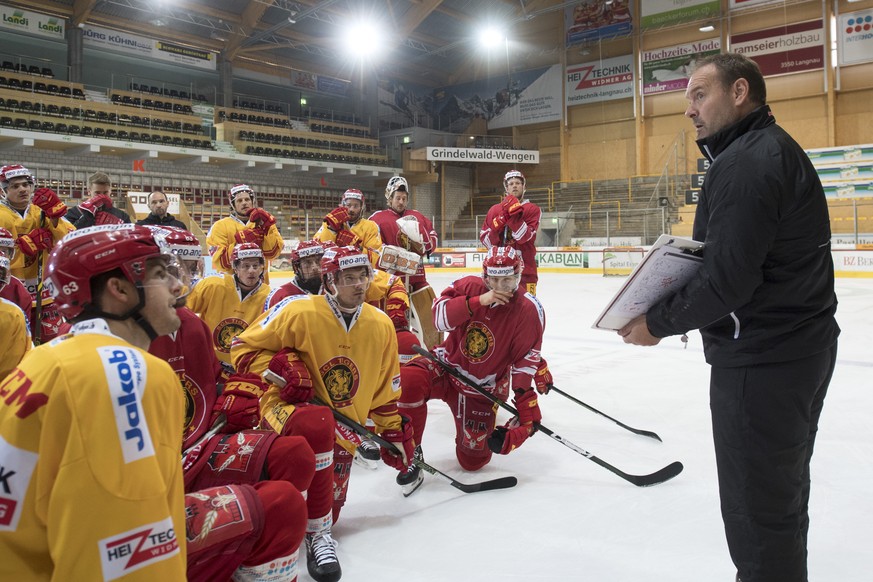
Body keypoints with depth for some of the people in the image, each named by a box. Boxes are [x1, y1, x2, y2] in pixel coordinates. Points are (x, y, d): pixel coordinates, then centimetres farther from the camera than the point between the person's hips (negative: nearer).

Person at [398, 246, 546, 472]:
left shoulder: (529, 311, -14)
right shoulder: (470, 286, -11)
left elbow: (526, 360, -12)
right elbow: (440, 316, -22)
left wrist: (527, 403, -19)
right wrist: (477, 301, -32)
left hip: (482, 389, 0)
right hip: (446, 366, 1)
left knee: (474, 459, 3)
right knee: (407, 381, -33)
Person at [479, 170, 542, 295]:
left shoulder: (532, 209, 2)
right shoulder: (494, 210, 11)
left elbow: (524, 237, -13)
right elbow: (484, 239, 5)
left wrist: (515, 213, -21)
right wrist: (497, 226, -12)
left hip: (524, 267, -3)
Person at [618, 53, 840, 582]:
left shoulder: (744, 162, -18)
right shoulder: (778, 150, 15)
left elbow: (729, 279, -25)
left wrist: (658, 323, -11)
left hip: (761, 361, -11)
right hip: (802, 346, 11)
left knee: (757, 509, 1)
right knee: (784, 493, 23)